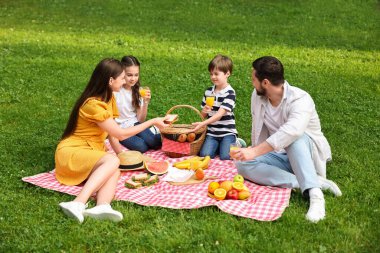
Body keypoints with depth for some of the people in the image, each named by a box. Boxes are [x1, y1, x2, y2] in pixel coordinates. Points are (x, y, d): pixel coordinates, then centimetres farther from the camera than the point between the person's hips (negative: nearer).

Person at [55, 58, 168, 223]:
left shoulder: (108, 98, 10)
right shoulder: (93, 104, -19)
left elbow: (111, 131, 12)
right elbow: (121, 134, -16)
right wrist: (152, 122, -10)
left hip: (90, 154, 7)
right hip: (71, 152, -7)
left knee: (115, 171, -27)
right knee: (112, 161, -35)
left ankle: (102, 207, -55)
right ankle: (78, 204, -49)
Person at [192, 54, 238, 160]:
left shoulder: (230, 93, -11)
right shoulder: (208, 92, 7)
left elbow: (220, 114, -21)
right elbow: (203, 115, 14)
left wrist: (203, 124, -32)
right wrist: (204, 111, -11)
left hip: (227, 132, -4)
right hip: (211, 132, 4)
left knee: (225, 157, -21)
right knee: (205, 155, -18)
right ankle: (218, 146, 12)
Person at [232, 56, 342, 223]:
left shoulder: (300, 99, -26)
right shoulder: (257, 96, -4)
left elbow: (291, 132, -44)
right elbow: (258, 130, 8)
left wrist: (255, 152, -51)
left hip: (309, 155, -6)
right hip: (282, 157, 6)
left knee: (294, 138, -39)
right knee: (243, 165, -22)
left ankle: (315, 194, -44)